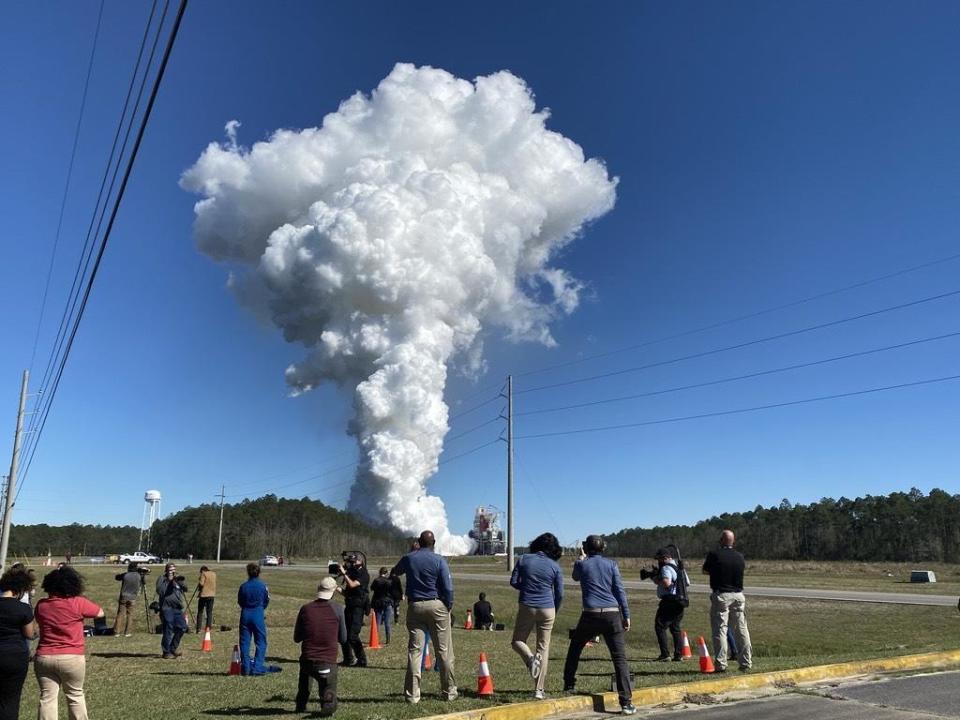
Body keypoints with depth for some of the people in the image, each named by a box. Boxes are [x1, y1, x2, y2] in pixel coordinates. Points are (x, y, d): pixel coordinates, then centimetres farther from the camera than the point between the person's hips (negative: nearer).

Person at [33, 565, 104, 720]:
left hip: (44, 658, 3)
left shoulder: (41, 605, 0)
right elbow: (100, 613, 2)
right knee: (75, 695, 12)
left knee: (47, 697, 7)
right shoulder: (78, 603, -11)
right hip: (72, 658, -3)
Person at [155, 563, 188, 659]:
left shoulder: (177, 579, 17)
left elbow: (185, 589, 5)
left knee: (182, 627, 1)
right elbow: (160, 591, -14)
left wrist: (179, 581, -11)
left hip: (177, 608, 6)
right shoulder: (162, 579, 1)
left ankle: (173, 648, 18)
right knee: (168, 630, -4)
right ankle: (166, 652, 7)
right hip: (167, 608, -6)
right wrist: (169, 581, -15)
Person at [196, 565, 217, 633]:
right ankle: (208, 627, 5)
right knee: (209, 612, 8)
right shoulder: (214, 574, 11)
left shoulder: (204, 574, -7)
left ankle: (199, 628, 1)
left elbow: (201, 583, -15)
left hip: (204, 595, -5)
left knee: (200, 612, 4)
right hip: (212, 595, 5)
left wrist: (198, 580, 3)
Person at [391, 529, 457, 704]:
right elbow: (448, 587, -9)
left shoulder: (408, 558, 2)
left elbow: (396, 571, 25)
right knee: (444, 651, 6)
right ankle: (449, 691, 13)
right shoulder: (439, 560, -6)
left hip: (415, 607, 2)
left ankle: (412, 694, 4)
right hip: (437, 606, -2)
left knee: (414, 650, 5)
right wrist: (448, 607, 4)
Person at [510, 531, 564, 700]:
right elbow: (559, 594, 1)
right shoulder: (555, 567, -2)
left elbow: (513, 581, 1)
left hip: (526, 607, -1)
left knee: (517, 641, 16)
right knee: (543, 648, 9)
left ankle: (530, 658, -16)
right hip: (547, 609, 1)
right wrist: (555, 613, 16)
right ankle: (539, 690, 7)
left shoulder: (524, 559, -2)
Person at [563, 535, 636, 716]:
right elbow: (620, 591, 2)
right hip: (612, 614, 0)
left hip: (591, 614, 0)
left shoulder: (581, 564, 6)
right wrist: (626, 615, 5)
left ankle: (569, 687, 29)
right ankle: (626, 702, -9)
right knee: (619, 658, -1)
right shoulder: (611, 564, 7)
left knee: (574, 649, 23)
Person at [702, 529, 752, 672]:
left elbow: (705, 570, 5)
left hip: (720, 595, -4)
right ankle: (746, 663, 16)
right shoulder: (740, 557, 3)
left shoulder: (714, 554, -8)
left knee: (720, 630, -1)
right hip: (738, 595, 4)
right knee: (741, 629, 11)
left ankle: (721, 664, -4)